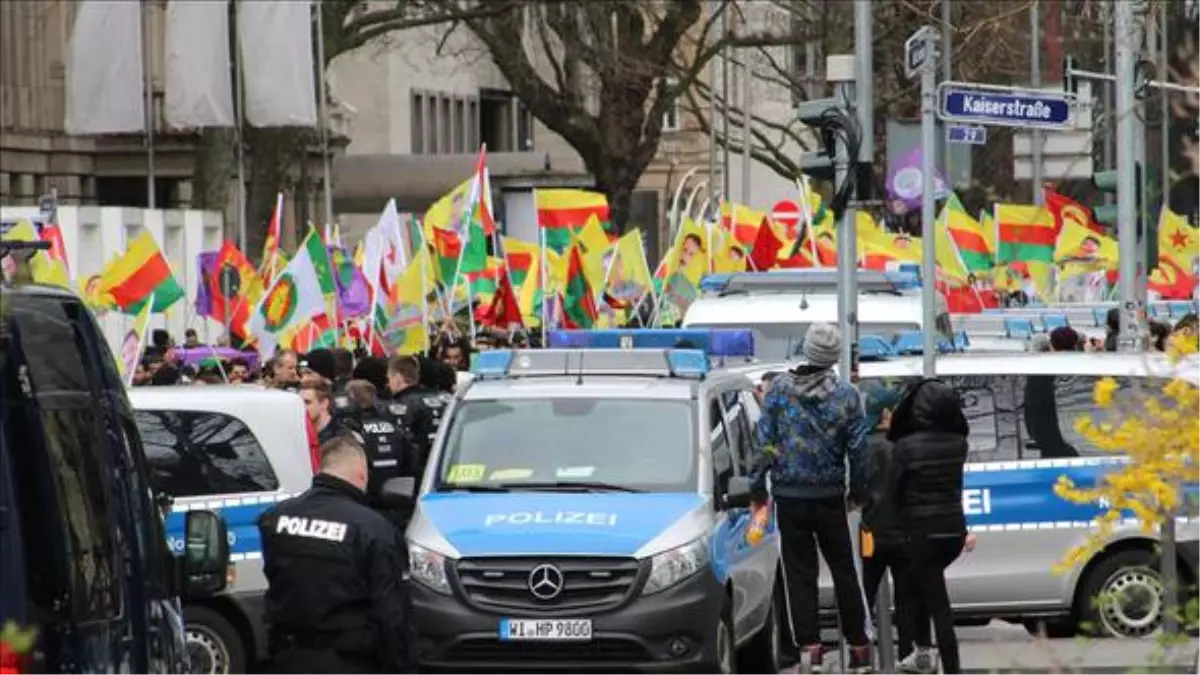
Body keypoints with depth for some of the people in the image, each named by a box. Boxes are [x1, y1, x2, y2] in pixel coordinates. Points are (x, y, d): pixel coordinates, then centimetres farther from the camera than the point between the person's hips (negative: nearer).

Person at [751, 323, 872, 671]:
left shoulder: (779, 388, -6)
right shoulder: (846, 395, -4)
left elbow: (764, 439, -6)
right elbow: (858, 448, -3)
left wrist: (759, 485, 1)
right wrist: (859, 490, 9)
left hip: (790, 496, -1)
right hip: (830, 495, 1)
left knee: (800, 571, 2)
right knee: (843, 570, 11)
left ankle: (809, 644, -7)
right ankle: (858, 646, 13)